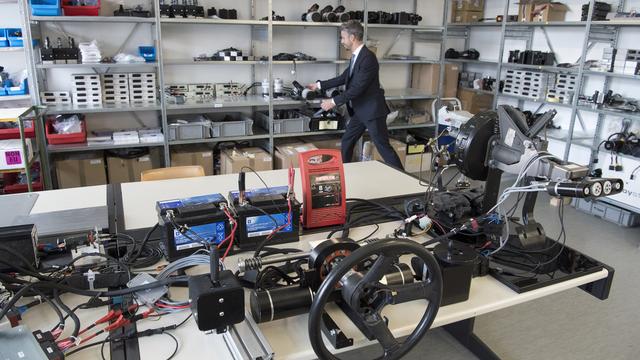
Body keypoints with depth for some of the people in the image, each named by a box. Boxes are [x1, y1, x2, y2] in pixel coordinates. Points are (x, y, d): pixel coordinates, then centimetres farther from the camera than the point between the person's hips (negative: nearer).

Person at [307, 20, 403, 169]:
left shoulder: (368, 58, -21)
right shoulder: (356, 56, 9)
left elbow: (357, 88, -25)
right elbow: (344, 78, 19)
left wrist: (334, 101, -20)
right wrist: (319, 85, 20)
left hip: (372, 110, -10)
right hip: (360, 110, 10)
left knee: (383, 147, -6)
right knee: (346, 142, 15)